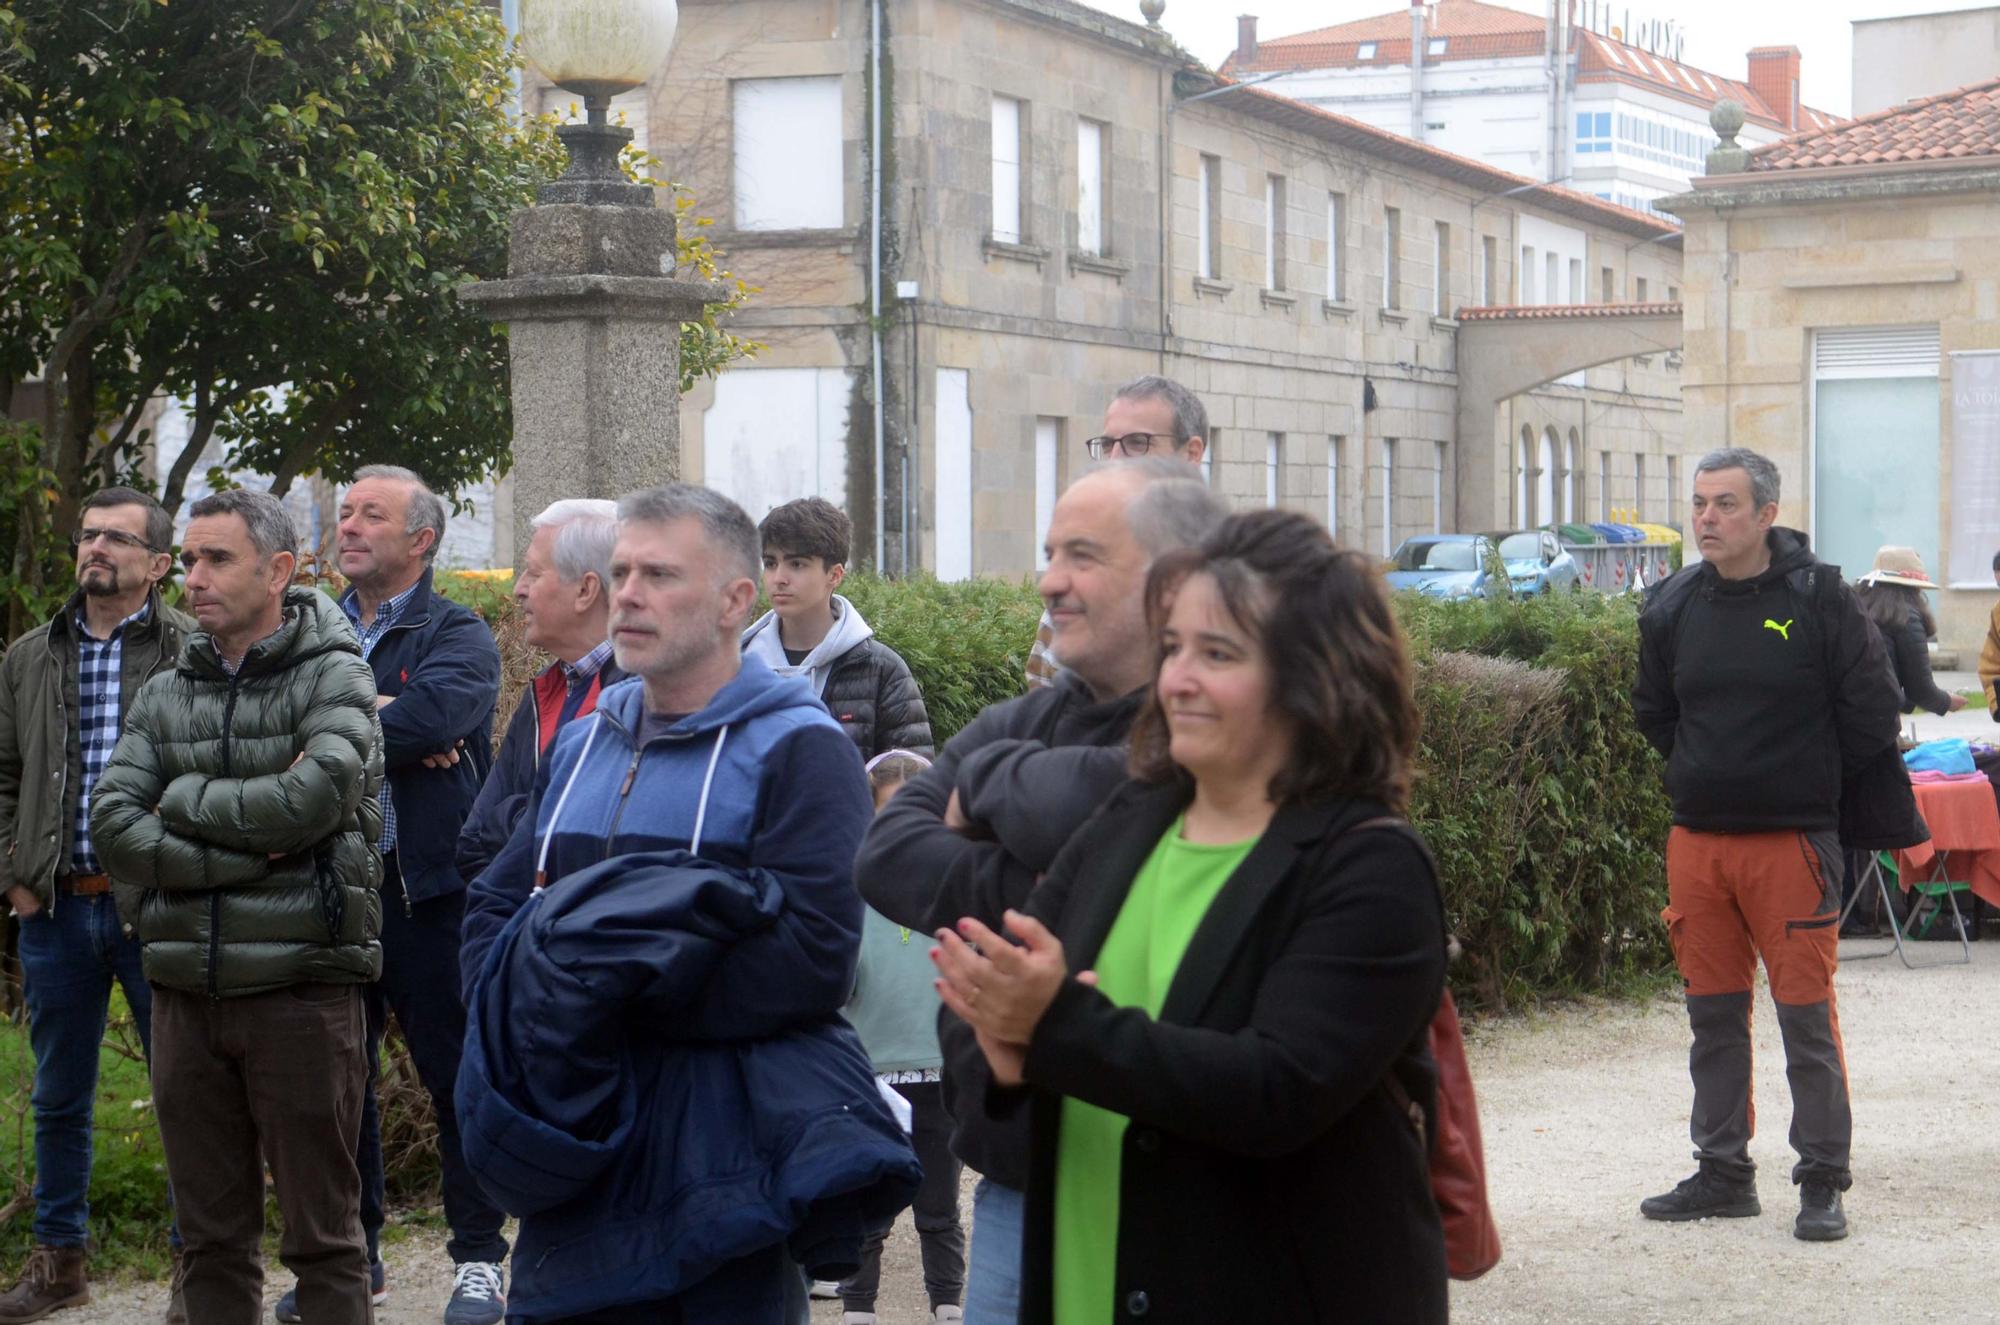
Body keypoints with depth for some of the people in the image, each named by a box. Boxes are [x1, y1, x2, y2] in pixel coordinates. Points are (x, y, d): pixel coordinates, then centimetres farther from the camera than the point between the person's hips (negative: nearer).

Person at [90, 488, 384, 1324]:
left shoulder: (335, 679, -2)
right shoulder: (165, 696, 11)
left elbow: (312, 797, -20)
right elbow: (111, 826, -3)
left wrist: (182, 800, -7)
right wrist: (247, 847, -13)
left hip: (301, 985, -4)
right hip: (186, 991, 5)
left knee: (321, 1231, 2)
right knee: (211, 1236, 11)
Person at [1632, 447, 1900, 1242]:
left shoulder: (1820, 600, -7)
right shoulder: (1674, 606, 6)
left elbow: (1871, 715, -2)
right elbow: (1653, 712, 21)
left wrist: (1810, 787, 5)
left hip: (1792, 841, -5)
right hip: (1696, 840, 5)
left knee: (1806, 1015, -3)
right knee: (1713, 1016, 11)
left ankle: (1823, 1182, 6)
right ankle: (1722, 1173, 21)